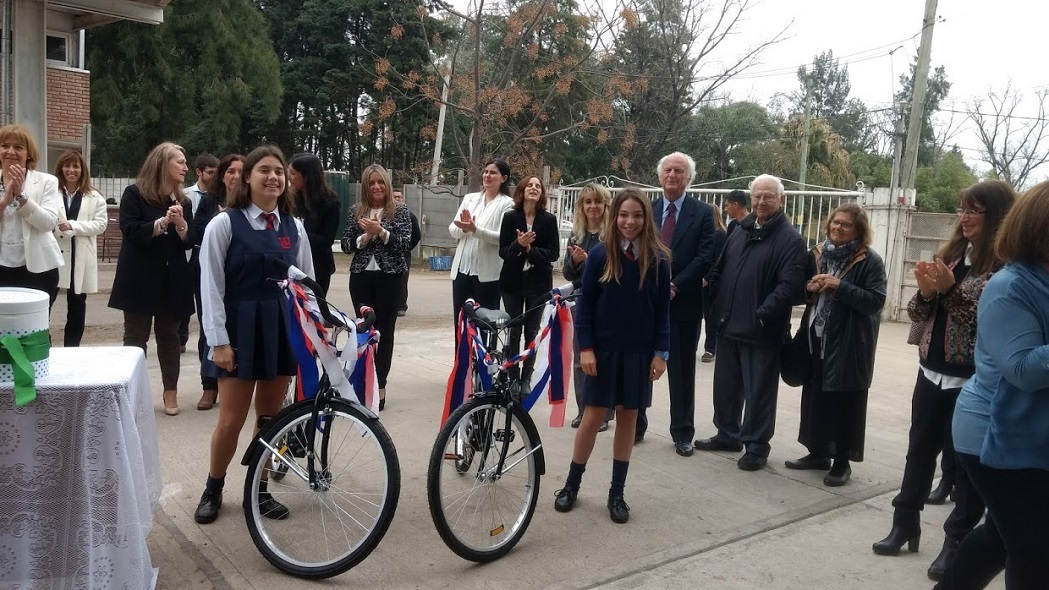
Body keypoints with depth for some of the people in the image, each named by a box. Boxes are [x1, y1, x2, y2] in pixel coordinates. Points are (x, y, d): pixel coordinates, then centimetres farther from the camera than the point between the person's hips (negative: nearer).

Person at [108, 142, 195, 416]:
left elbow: (190, 241, 5)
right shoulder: (134, 194, -3)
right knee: (135, 336, 1)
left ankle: (171, 393, 16)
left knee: (169, 335, 8)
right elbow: (130, 231, -13)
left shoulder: (182, 201, 9)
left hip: (172, 280, 4)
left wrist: (181, 224, -15)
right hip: (140, 278, -4)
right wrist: (162, 222, -23)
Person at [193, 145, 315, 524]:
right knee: (231, 420, 2)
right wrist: (219, 341, -12)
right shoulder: (225, 223, -5)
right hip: (241, 329, -3)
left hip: (283, 330, 4)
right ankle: (213, 490, 25)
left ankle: (258, 490, 27)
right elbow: (211, 287, -7)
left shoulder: (294, 227, 6)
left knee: (270, 417, 11)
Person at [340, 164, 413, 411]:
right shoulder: (355, 211, 7)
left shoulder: (400, 211, 0)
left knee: (385, 330, 2)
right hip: (361, 277, 2)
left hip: (389, 278, -2)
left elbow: (404, 244, -9)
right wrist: (365, 236, -13)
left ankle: (379, 385, 8)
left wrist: (380, 231, -20)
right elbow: (345, 245, 3)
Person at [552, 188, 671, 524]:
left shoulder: (658, 259, -2)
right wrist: (586, 348, -10)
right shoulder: (600, 255, -5)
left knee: (628, 417, 9)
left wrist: (661, 352, -4)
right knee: (593, 417, 4)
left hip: (639, 351, 1)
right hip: (603, 348, -1)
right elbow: (585, 305, -4)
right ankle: (571, 485, 21)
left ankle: (617, 493, 20)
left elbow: (663, 309, 1)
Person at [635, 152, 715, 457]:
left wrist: (674, 286, -16)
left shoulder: (703, 212, 0)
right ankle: (636, 426, 21)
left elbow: (705, 257, -8)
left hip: (683, 303, -2)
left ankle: (682, 434, 19)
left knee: (682, 371, 8)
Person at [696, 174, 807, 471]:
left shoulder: (790, 239, -9)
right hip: (729, 325, 7)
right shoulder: (739, 232, 12)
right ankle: (727, 434, 32)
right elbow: (719, 271, 17)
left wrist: (761, 315, -24)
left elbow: (790, 286, -17)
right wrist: (716, 306, 5)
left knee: (758, 391, 4)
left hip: (762, 330, -6)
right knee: (725, 385, 16)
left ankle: (756, 446, 16)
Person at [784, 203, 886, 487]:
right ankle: (818, 452, 24)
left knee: (844, 402, 1)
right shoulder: (817, 254, 10)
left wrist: (839, 286, -22)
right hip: (816, 338, 6)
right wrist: (810, 288, -4)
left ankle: (842, 462, 12)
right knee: (815, 396, 11)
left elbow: (876, 301, -15)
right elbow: (802, 290, 19)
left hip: (849, 344, -5)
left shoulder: (870, 261, -7)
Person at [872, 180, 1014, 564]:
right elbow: (918, 314, 10)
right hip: (932, 373, 7)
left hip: (973, 382, -6)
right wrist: (927, 290, -10)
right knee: (919, 451, 15)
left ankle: (958, 542, 19)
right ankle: (904, 525, 28)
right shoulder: (951, 254, 9)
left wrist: (951, 290, -22)